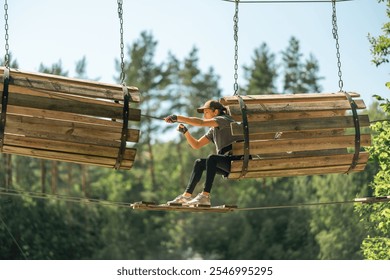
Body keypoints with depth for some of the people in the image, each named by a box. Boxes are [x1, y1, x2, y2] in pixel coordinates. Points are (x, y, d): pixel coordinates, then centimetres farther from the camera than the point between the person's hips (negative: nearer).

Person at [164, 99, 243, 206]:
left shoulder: (224, 119, -6)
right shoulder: (214, 130, 22)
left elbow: (201, 122, -21)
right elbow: (196, 145, 22)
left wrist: (178, 118, -21)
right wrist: (185, 131, 7)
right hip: (227, 163, 9)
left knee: (211, 158, -30)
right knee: (199, 163, 4)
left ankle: (205, 196, -35)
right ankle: (187, 195, -1)